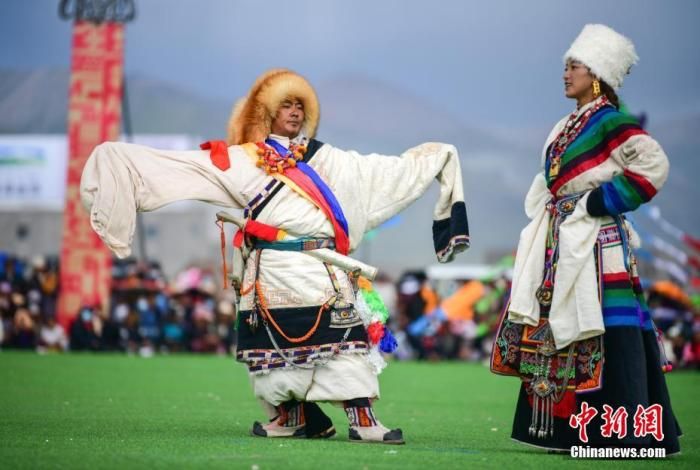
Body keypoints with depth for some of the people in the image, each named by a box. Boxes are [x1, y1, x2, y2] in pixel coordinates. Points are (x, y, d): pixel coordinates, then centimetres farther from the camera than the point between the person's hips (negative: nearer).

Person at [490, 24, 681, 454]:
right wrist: (545, 218, 15)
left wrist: (604, 201, -16)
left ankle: (624, 432, -13)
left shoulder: (611, 121, -8)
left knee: (605, 328, -13)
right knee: (557, 328, 8)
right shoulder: (567, 129, 19)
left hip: (596, 243, -10)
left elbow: (653, 165, -18)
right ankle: (565, 426, 13)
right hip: (562, 243, 10)